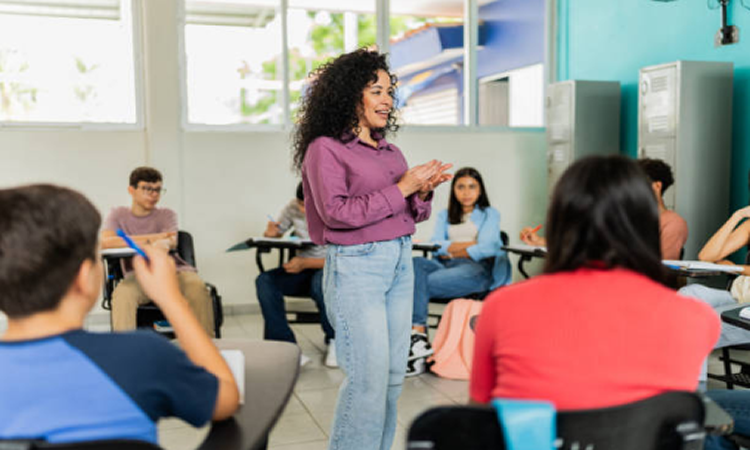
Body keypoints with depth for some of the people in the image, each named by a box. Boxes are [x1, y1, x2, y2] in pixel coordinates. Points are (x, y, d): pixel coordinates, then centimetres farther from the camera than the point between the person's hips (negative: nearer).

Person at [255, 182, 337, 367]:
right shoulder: (293, 208, 1)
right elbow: (274, 234, 13)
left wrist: (305, 263, -26)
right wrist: (270, 234, -13)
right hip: (302, 270, 5)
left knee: (320, 281, -40)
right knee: (264, 281, -22)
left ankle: (334, 341, -14)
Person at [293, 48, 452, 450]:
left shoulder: (389, 152, 14)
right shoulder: (325, 149, -5)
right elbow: (336, 212, -16)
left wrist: (423, 192, -3)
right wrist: (400, 189, -15)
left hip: (400, 262, 7)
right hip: (355, 265, -7)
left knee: (393, 373, 9)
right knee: (368, 375, -8)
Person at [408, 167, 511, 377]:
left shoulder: (490, 214, 19)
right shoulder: (444, 216, 28)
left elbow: (485, 249, -1)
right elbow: (436, 246, 8)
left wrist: (451, 250, 0)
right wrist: (470, 244, -3)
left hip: (478, 268, -4)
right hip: (445, 266, 4)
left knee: (420, 284, -31)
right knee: (415, 264, -33)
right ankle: (418, 335, -40)